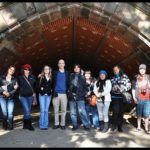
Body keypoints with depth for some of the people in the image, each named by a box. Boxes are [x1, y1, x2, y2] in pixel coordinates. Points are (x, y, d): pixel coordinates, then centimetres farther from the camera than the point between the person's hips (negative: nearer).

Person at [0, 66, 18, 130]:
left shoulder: (14, 79, 8)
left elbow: (15, 89, 1)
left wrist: (9, 93, -14)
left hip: (11, 97, 0)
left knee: (10, 112, -9)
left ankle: (10, 126, 2)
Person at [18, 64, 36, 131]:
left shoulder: (32, 77, 2)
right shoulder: (20, 78, -3)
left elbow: (35, 86, 12)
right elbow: (18, 86, 8)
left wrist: (33, 93, 8)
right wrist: (20, 93, 5)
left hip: (30, 96, 3)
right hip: (23, 97, -3)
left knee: (28, 111, 11)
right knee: (27, 111, -10)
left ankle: (25, 125, 24)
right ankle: (29, 125, 2)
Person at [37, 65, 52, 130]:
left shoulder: (51, 77, 9)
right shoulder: (40, 77, 3)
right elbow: (37, 85, 0)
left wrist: (51, 90, -2)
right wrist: (40, 88, -16)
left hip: (48, 95, 2)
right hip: (42, 95, -2)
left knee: (46, 110, 7)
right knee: (42, 110, -6)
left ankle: (46, 125, 15)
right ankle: (42, 125, 4)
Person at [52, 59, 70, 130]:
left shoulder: (67, 73, 9)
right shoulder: (55, 73, 9)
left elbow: (68, 83, 8)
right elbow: (52, 83, 6)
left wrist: (68, 92, -2)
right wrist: (53, 92, -6)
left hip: (64, 94, 0)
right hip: (56, 93, 0)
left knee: (63, 110, 3)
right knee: (56, 110, 5)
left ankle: (63, 124, 12)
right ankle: (56, 123, 15)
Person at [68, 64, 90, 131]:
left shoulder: (82, 77, 7)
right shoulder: (71, 76, 9)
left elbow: (85, 87, 7)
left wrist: (84, 93, -4)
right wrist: (69, 92, 1)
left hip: (80, 97, -2)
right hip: (72, 97, 2)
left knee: (82, 112, -8)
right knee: (73, 113, 6)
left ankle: (86, 125, 2)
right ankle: (75, 125, 17)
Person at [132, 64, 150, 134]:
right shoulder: (136, 78, 4)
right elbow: (133, 88, 6)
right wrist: (134, 98, 0)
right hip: (139, 99, 0)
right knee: (139, 114, 8)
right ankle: (138, 126, 19)